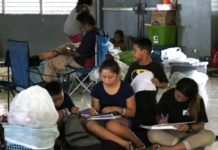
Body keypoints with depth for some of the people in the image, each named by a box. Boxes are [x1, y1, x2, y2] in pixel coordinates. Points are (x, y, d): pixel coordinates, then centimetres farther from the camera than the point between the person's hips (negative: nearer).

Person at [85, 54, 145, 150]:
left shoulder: (126, 88, -7)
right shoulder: (97, 88, -2)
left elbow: (132, 112, -3)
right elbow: (97, 109, 8)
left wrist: (116, 109, -21)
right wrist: (94, 112, -18)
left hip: (121, 119, -3)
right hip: (103, 120, 3)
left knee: (111, 125, -41)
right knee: (89, 124, -33)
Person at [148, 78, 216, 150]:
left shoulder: (198, 100, -11)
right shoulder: (167, 95, -9)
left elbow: (201, 124, -10)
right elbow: (158, 116, 2)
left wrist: (189, 128, -31)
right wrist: (160, 121, -22)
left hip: (191, 133, 0)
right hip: (171, 132, 0)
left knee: (210, 136, -33)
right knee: (152, 134, -31)